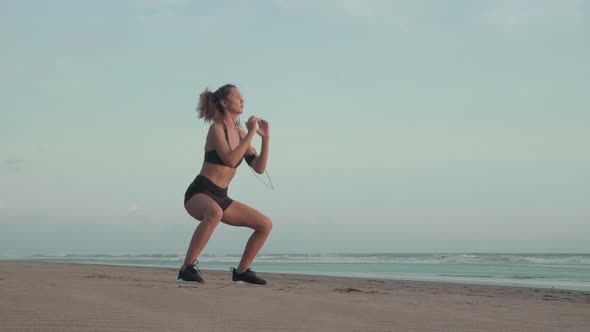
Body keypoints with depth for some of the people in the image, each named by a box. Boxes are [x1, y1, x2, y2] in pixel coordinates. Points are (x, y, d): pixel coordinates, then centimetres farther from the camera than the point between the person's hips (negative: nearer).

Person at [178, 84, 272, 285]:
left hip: (220, 198, 8)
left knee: (265, 224, 4)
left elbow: (259, 168, 7)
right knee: (214, 213, -42)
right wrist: (251, 133, -19)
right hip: (199, 193, -8)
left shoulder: (240, 133, 11)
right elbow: (230, 160, -25)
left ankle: (241, 270, 17)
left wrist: (265, 138, -2)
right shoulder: (216, 128, -11)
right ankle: (188, 267, -34)